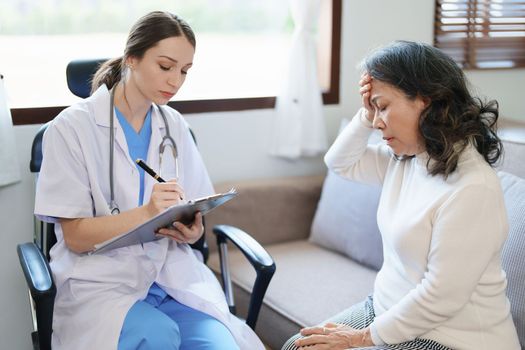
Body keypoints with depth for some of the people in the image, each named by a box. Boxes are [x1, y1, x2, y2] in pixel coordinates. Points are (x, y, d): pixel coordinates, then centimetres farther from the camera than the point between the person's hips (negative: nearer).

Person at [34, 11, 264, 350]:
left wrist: (192, 231, -13)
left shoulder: (175, 125, 8)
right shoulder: (73, 127, -7)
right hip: (102, 279, -3)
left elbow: (195, 218, 12)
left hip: (173, 271, 4)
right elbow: (75, 236, -9)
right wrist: (146, 213, -25)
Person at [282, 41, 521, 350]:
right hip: (388, 312, 8)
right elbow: (340, 163, 15)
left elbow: (441, 297, -24)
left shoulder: (472, 189, -26)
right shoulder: (404, 158, 0)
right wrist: (367, 114, -4)